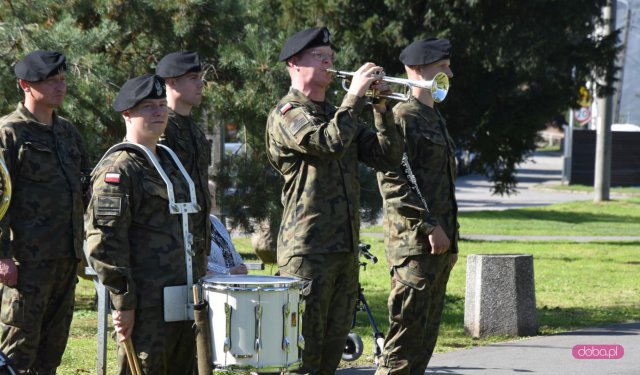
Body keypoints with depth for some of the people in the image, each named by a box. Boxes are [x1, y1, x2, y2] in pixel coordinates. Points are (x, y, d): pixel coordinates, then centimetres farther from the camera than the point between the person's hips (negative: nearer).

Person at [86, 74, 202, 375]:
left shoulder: (168, 162, 19)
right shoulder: (117, 170, -10)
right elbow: (103, 242, -17)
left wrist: (197, 280, 22)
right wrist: (123, 302, -20)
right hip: (145, 303, -9)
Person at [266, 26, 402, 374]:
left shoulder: (336, 113, 19)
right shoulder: (286, 115, -6)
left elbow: (387, 156, 11)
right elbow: (330, 142, -25)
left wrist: (381, 108, -1)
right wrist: (355, 94, -16)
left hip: (345, 247, 8)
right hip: (307, 250, -8)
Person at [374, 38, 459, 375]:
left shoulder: (435, 119, 20)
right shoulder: (402, 118, -10)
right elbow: (391, 181, -18)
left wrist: (451, 238, 19)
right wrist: (429, 227, -19)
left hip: (439, 245, 10)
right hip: (413, 245, -10)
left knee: (426, 334, 11)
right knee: (407, 333, -9)